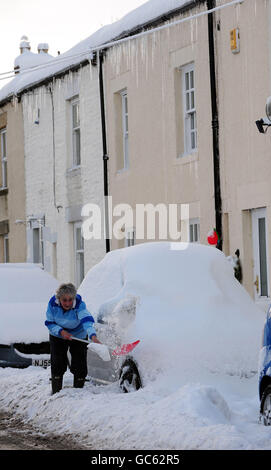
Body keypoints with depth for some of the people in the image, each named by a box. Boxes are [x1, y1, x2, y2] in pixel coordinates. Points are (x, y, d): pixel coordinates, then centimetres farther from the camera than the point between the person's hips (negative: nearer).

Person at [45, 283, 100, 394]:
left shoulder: (80, 305, -31)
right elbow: (49, 323, -12)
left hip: (79, 336, -1)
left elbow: (87, 321, -48)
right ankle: (56, 392, 10)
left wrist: (93, 336, -66)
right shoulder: (53, 304, -24)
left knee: (80, 365, -5)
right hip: (58, 336, 1)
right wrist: (61, 331, -30)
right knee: (58, 365, -4)